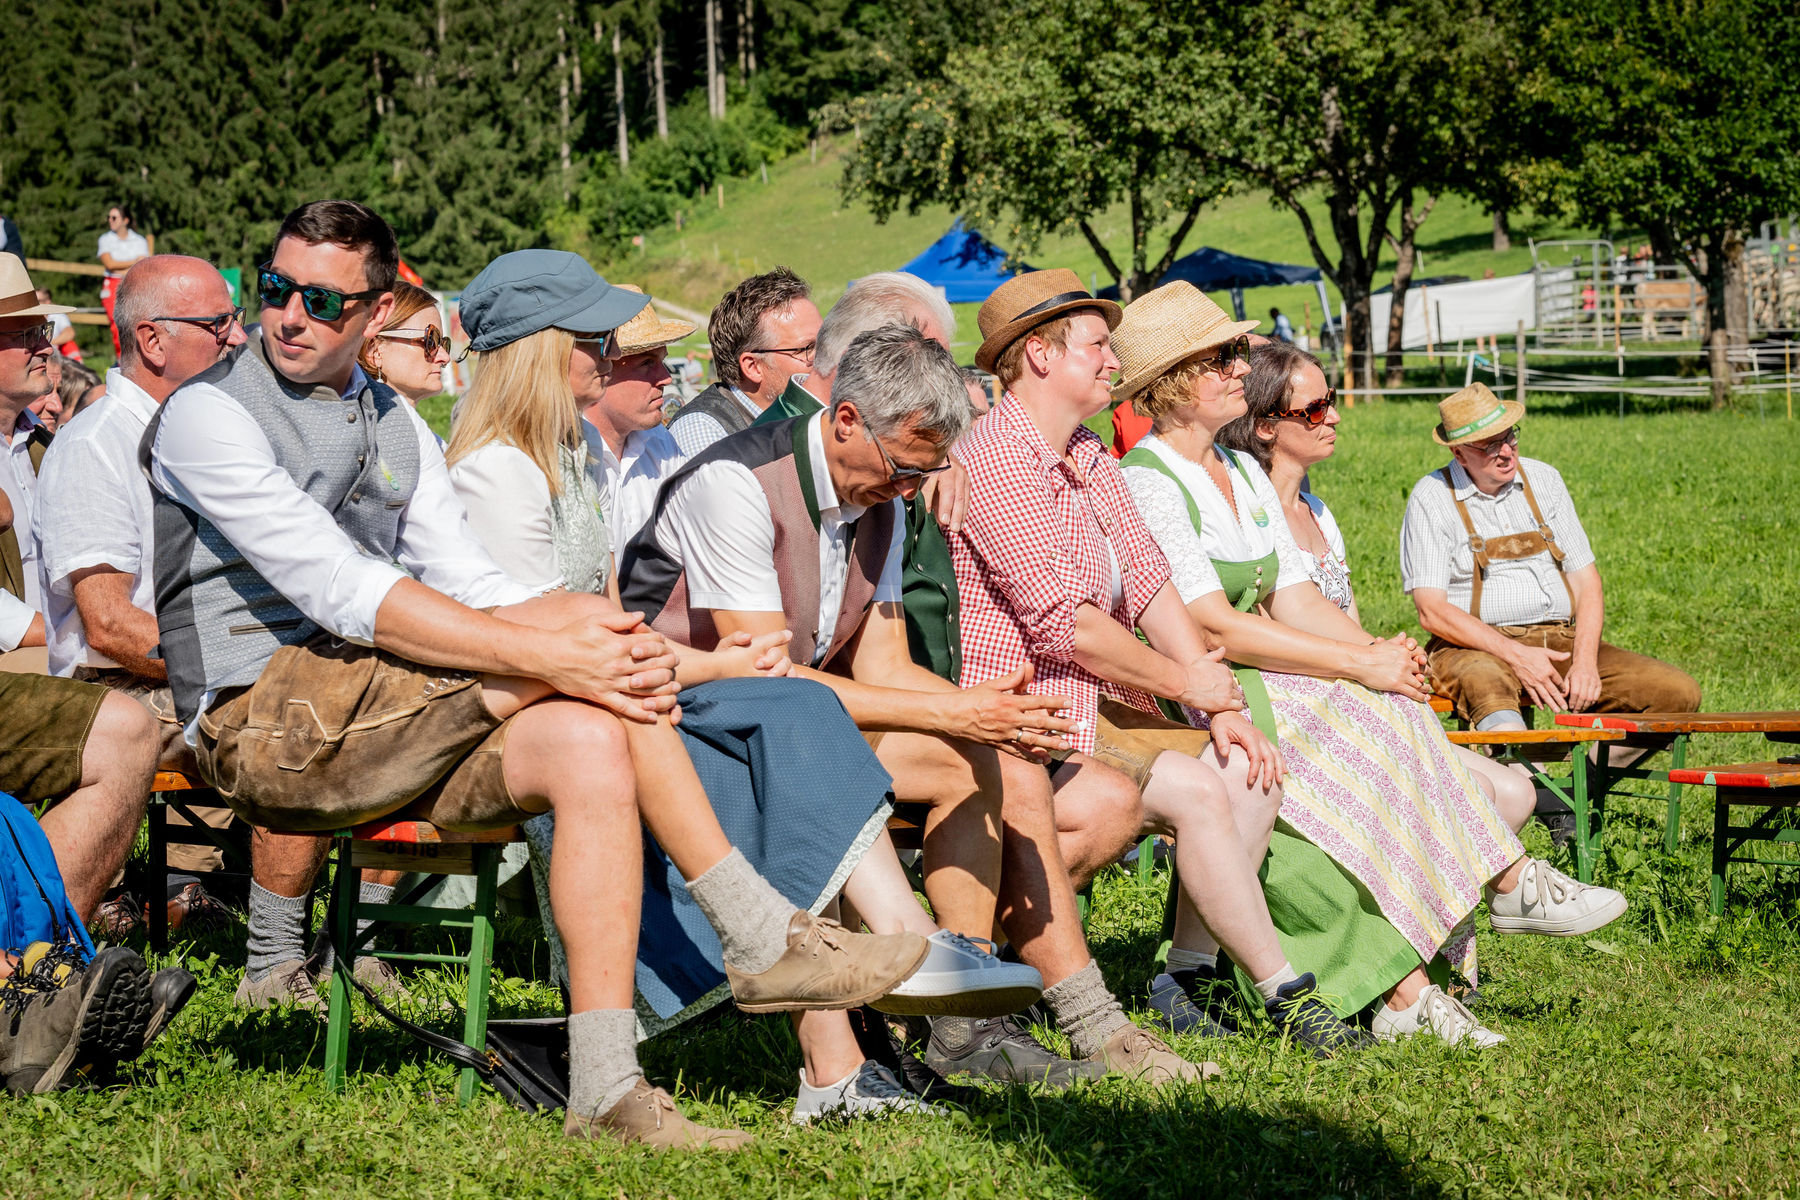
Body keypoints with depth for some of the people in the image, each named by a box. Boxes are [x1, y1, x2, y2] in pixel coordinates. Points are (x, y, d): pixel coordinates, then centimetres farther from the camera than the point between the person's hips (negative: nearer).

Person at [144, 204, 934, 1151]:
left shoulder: (393, 425, 18)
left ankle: (606, 1089, -26)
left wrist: (621, 663, -10)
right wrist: (544, 651, -24)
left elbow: (473, 588, 11)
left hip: (378, 722, 7)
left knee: (590, 738, -22)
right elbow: (340, 591, -18)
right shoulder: (208, 414, -6)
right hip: (260, 717, -7)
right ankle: (764, 936, -20)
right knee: (585, 615, -22)